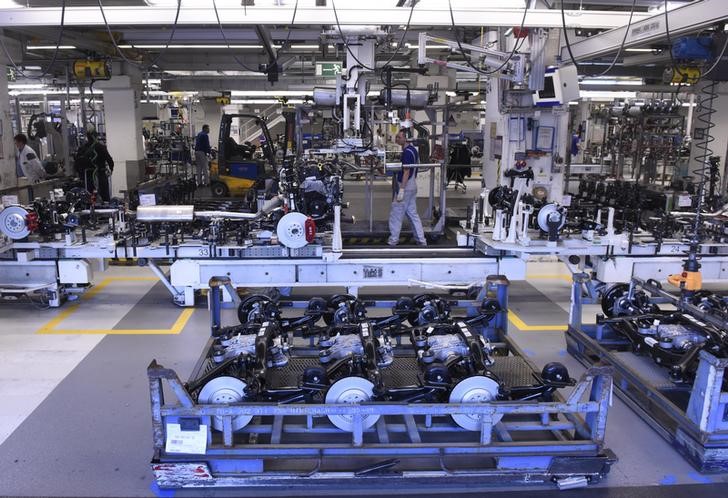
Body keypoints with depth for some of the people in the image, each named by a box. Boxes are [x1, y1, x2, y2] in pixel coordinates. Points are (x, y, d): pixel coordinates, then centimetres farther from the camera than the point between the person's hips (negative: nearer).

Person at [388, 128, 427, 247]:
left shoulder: (407, 152, -18)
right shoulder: (413, 149, 12)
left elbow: (406, 172, -22)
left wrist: (401, 190, -23)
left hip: (405, 187, -10)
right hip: (412, 186, 10)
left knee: (396, 215, 0)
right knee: (413, 214, 12)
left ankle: (393, 240, 8)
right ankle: (421, 240, 13)